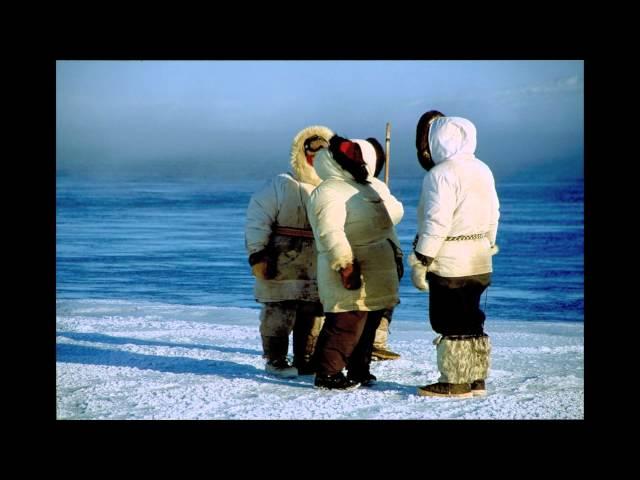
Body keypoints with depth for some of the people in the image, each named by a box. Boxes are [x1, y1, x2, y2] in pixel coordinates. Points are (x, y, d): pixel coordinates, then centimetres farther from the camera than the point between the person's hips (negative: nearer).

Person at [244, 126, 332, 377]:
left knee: (314, 315, 10)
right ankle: (275, 360, 13)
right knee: (279, 314, 0)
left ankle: (306, 361, 22)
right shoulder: (281, 185, -7)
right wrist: (257, 255, -12)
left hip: (318, 271, 5)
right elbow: (257, 219, -8)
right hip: (283, 267, -5)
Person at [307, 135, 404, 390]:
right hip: (351, 273, -10)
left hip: (376, 271, 10)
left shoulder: (371, 187, 19)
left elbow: (392, 215, 27)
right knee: (347, 322, -11)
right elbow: (330, 233, -22)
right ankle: (327, 373, -5)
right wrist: (345, 264, -28)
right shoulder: (329, 192, -12)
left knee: (369, 322, 14)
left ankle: (359, 370, 24)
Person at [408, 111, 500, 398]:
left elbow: (436, 223, -20)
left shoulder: (441, 174, -17)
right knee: (471, 320, 15)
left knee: (451, 324, -1)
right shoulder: (482, 170, 10)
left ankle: (455, 383, 3)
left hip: (450, 264, -9)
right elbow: (493, 215, 16)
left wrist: (421, 261, -16)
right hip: (480, 261, 9)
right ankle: (477, 380, 20)